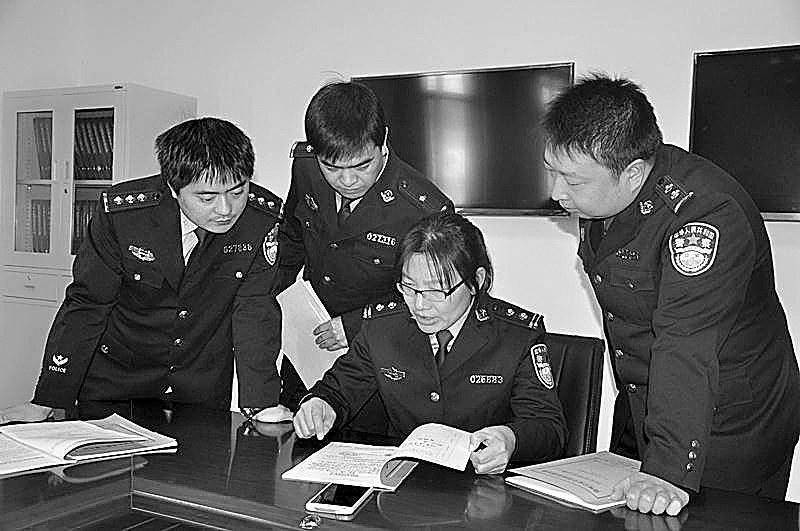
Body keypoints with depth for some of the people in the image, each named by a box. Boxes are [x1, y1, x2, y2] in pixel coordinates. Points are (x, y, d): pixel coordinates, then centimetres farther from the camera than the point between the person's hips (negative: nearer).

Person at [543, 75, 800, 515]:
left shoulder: (707, 217, -31)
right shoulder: (599, 195, -4)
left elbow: (687, 350, -38)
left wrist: (670, 470, -41)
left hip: (728, 433, -8)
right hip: (637, 415, 8)